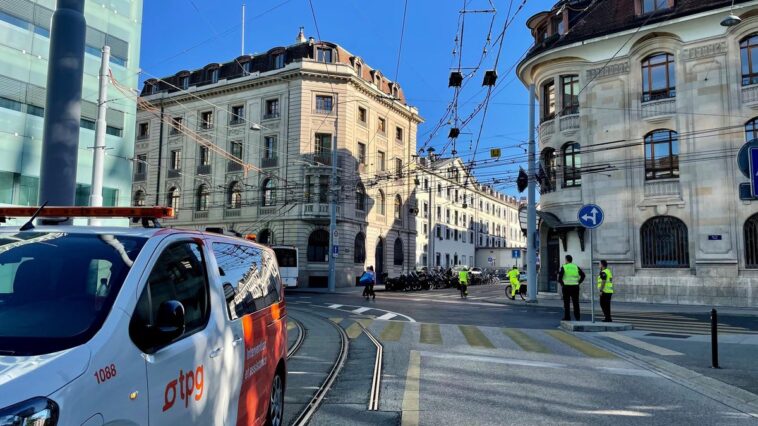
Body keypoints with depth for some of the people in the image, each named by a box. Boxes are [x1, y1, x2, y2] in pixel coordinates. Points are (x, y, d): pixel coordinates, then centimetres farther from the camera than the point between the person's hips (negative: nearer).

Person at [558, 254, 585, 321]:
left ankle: (567, 317, 3)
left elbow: (559, 277, -12)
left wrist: (562, 284, -1)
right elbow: (583, 275, 2)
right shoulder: (576, 267, 8)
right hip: (575, 287, 3)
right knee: (576, 303, 10)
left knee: (566, 303, 3)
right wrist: (578, 282, 6)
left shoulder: (564, 267, -2)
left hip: (566, 287, -3)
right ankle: (577, 317, 10)